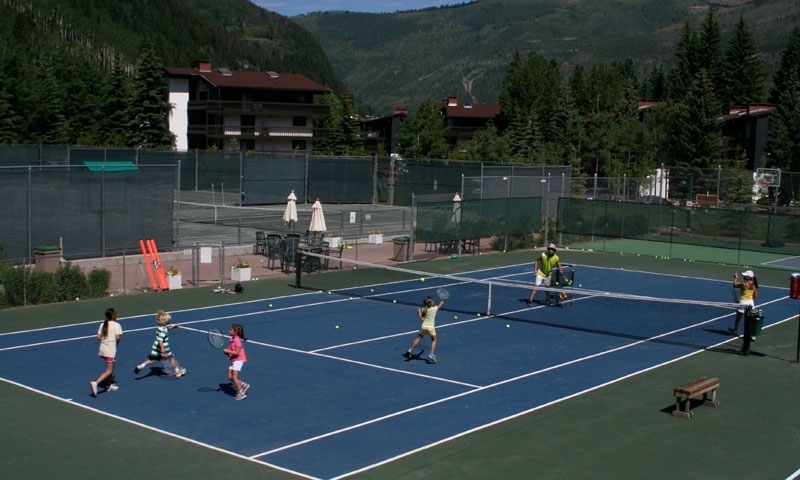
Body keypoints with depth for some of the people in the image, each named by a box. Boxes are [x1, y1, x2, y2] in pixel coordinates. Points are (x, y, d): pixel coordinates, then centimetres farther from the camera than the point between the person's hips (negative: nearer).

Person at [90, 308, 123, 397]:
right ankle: (95, 383, -21)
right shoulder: (117, 325, -9)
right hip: (111, 351, -7)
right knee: (109, 371, -4)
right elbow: (118, 337, -16)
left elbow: (98, 337, 3)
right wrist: (116, 342, 4)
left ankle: (109, 385, 31)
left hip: (102, 349, 7)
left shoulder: (103, 324, 8)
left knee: (111, 367, 24)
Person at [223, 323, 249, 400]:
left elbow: (237, 353, -23)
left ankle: (241, 393, -1)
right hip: (233, 360, 9)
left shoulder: (237, 340, -19)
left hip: (238, 360, -9)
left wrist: (228, 351, -22)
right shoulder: (231, 340, 9)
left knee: (234, 377, -9)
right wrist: (226, 352, -3)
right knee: (230, 377, 8)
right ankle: (243, 385, 22)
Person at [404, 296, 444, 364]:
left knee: (418, 338, 20)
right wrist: (442, 302, 47)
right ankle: (431, 354, 2)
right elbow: (440, 305, 28)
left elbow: (422, 319, -8)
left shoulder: (424, 310, 1)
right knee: (433, 340, 17)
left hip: (423, 326, 0)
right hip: (431, 327, 0)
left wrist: (419, 313, -1)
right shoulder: (435, 308, 4)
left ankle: (410, 350, 17)